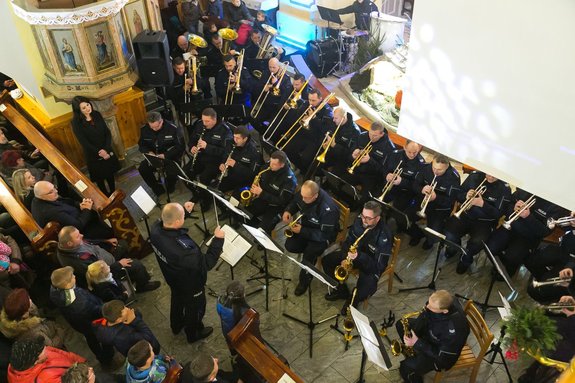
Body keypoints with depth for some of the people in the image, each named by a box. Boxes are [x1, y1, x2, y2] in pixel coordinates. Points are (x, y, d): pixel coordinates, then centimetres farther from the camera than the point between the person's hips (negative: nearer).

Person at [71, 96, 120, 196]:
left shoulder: (97, 114, -6)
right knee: (99, 177, 13)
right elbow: (84, 143, -19)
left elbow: (107, 132, -6)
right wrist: (100, 153, -20)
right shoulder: (76, 122, -19)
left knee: (110, 173, 19)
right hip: (93, 156, -4)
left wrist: (107, 150, -18)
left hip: (107, 151, 4)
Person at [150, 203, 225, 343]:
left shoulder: (156, 228, -27)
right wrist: (218, 239, -31)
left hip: (172, 278, 7)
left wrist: (184, 210, 0)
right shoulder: (182, 249, -49)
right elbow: (207, 264, -34)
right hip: (190, 284, -6)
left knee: (177, 300, 35)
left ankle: (176, 325, 63)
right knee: (195, 308, 25)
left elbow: (167, 221, 0)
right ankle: (194, 333, 53)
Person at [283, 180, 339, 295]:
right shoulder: (304, 194, -18)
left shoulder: (328, 209, -37)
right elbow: (295, 202, 5)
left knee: (309, 256, -21)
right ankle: (309, 249, 17)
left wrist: (302, 231, -33)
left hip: (323, 234, -6)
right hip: (305, 225, 6)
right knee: (289, 246, -11)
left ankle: (305, 280, 8)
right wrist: (288, 211, -17)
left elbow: (325, 234, -30)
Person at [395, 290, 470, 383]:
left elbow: (442, 356, -28)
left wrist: (417, 343, -28)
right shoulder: (443, 302, -24)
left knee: (406, 368, -16)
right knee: (401, 324, 12)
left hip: (442, 354, -7)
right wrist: (411, 333, -12)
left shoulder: (453, 328, -42)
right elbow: (424, 316, -4)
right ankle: (413, 356, 25)